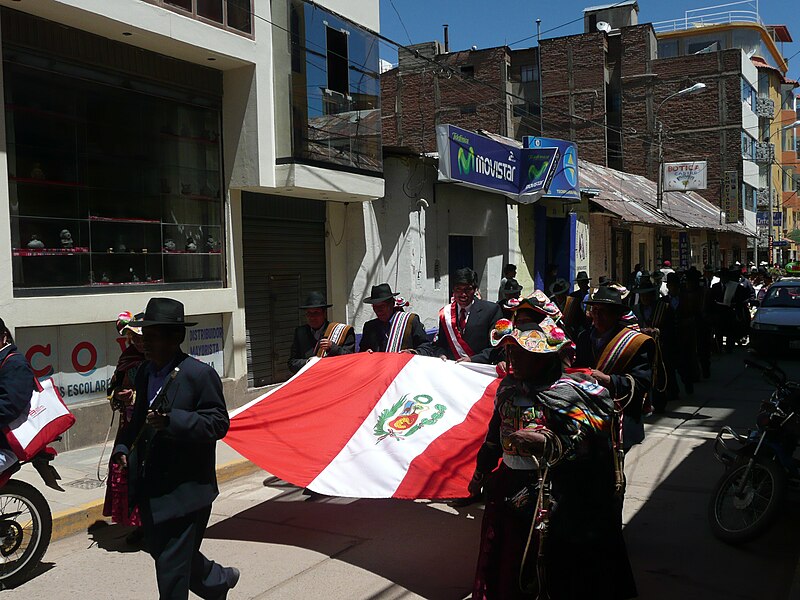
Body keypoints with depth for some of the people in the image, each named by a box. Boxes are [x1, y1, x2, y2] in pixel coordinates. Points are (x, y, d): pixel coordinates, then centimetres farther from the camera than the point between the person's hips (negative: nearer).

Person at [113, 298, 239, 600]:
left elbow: (218, 423, -18)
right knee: (158, 550, 21)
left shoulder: (199, 374, -15)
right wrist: (123, 447, 6)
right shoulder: (144, 372, 8)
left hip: (185, 491, -8)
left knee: (172, 567, -2)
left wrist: (171, 421, -29)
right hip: (150, 488, 8)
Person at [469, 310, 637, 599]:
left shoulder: (568, 390, -16)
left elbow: (585, 444, -23)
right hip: (508, 488, 7)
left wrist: (548, 444, -38)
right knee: (501, 575, 18)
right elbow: (495, 432, 19)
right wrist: (480, 472, 27)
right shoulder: (509, 385, 6)